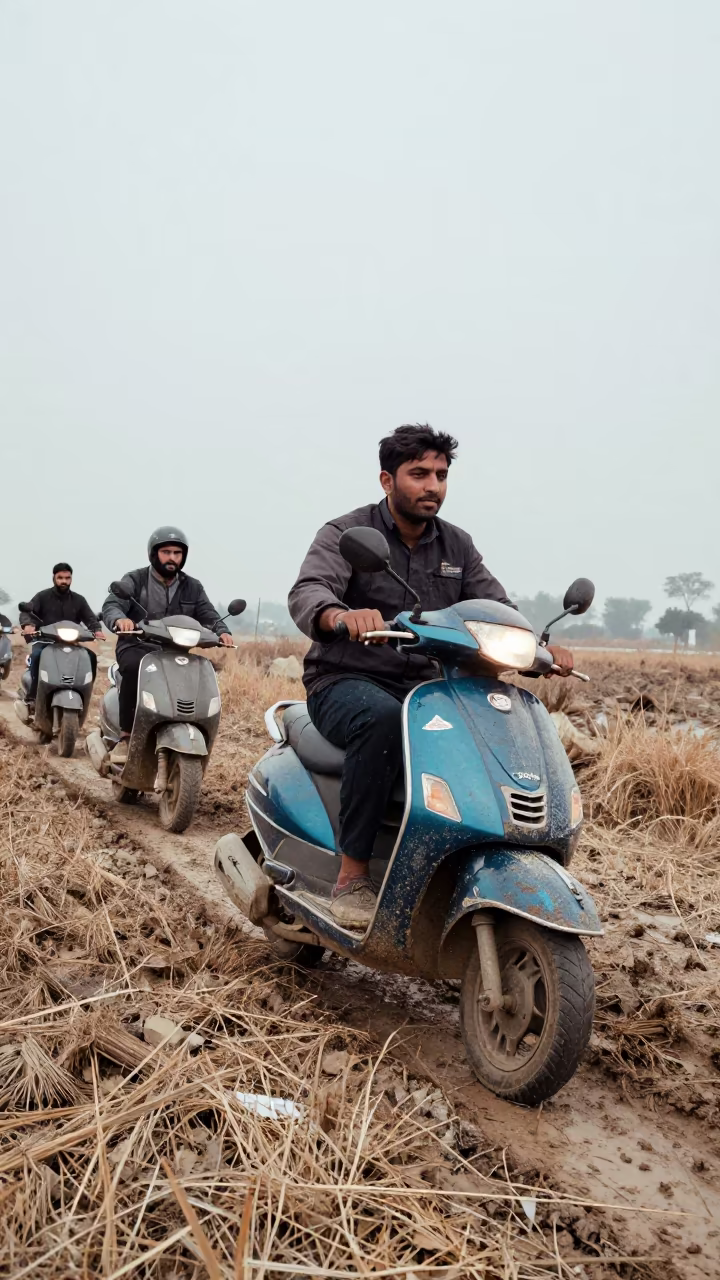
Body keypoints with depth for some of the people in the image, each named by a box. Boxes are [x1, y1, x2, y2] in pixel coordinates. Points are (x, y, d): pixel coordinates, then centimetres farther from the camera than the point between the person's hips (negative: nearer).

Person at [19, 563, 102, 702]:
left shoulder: (79, 600, 12)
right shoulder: (42, 596, 3)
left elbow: (90, 617, 4)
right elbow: (26, 611, -9)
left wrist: (97, 629, -21)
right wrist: (28, 624, -33)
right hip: (45, 641, -3)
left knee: (91, 657, -19)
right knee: (36, 655, -35)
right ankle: (33, 694, -27)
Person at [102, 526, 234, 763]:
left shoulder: (193, 588, 13)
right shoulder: (134, 580, 2)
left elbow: (208, 614, 4)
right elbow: (111, 605, -13)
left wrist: (222, 631, -20)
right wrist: (120, 619, -39)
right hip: (137, 647, -3)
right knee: (135, 668, -37)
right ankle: (125, 737, -28)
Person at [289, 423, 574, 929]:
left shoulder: (458, 546, 13)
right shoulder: (346, 533, -4)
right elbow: (306, 593, -22)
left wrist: (539, 646, -15)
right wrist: (341, 615, -47)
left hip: (424, 686, 5)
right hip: (347, 682, -5)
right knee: (383, 720, -39)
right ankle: (352, 877, -30)